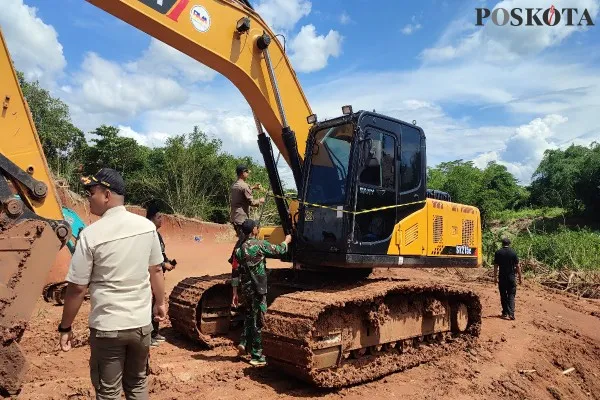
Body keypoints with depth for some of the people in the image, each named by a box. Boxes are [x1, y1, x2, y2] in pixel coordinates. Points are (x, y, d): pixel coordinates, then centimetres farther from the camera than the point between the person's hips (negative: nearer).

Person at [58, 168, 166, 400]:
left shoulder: (91, 234, -15)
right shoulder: (147, 226, -4)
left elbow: (77, 288, -10)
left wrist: (65, 328, 2)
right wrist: (160, 303, 20)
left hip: (107, 327, -3)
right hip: (141, 323, 4)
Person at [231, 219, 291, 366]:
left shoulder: (238, 248, 4)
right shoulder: (260, 244, -13)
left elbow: (235, 272, 6)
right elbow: (279, 250, 0)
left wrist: (235, 292, 12)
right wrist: (286, 241, 22)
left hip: (245, 288, 6)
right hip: (258, 288, -6)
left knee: (249, 315, 25)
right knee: (258, 320, 3)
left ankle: (244, 342, 16)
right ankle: (256, 355, 10)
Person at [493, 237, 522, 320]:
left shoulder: (498, 253, -2)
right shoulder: (513, 252, -3)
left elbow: (495, 266, -2)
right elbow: (517, 266, -2)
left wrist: (495, 277, 5)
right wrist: (520, 277, 7)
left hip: (502, 278, 0)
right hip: (511, 277, 0)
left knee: (503, 296, 10)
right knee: (511, 296, 4)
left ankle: (505, 313, 14)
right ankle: (511, 314, -7)